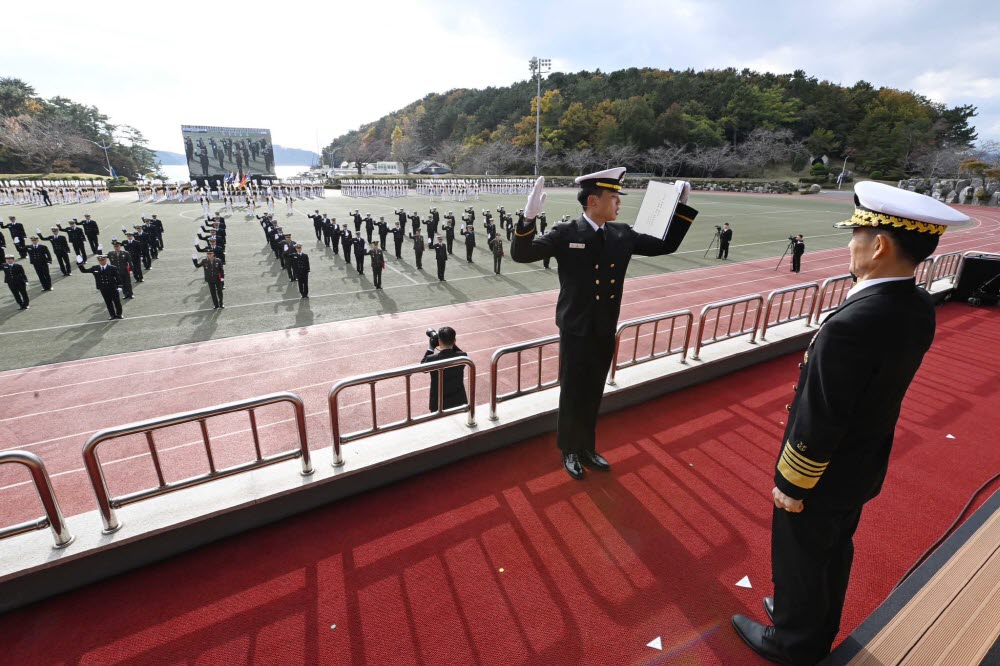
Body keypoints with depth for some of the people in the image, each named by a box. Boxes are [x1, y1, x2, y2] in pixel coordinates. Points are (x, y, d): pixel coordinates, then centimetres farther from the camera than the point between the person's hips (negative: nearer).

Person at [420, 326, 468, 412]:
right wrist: (452, 345, 2)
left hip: (438, 404, -2)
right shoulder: (462, 356, -17)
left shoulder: (432, 359, -23)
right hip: (459, 402, 2)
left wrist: (431, 349, 2)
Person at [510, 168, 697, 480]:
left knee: (593, 396, 18)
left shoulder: (623, 234, 3)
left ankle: (587, 448, 37)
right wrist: (529, 217, -34)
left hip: (605, 332, 5)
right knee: (572, 395, 11)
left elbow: (666, 245, 14)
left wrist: (681, 206, 7)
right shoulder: (566, 234, -12)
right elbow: (521, 254, -18)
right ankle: (570, 451, 32)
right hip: (576, 332, -4)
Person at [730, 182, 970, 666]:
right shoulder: (919, 309, -7)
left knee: (799, 561, 17)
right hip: (863, 467, 8)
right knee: (833, 553, 27)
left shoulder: (853, 324, -34)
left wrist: (791, 485, -15)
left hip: (824, 475, -8)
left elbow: (818, 422, -27)